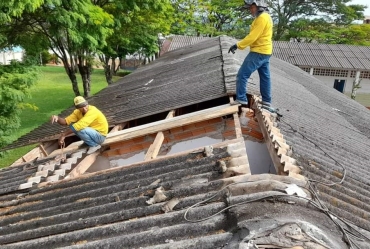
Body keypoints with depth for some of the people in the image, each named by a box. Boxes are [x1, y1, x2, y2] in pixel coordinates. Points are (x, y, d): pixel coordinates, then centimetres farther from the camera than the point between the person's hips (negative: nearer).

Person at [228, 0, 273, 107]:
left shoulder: (262, 18, -16)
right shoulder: (266, 17, 16)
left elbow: (252, 37, -22)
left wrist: (238, 45, -21)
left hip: (258, 52, -11)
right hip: (265, 51, 11)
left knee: (242, 74, -8)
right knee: (265, 76, 14)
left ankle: (241, 99, -6)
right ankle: (266, 100, 21)